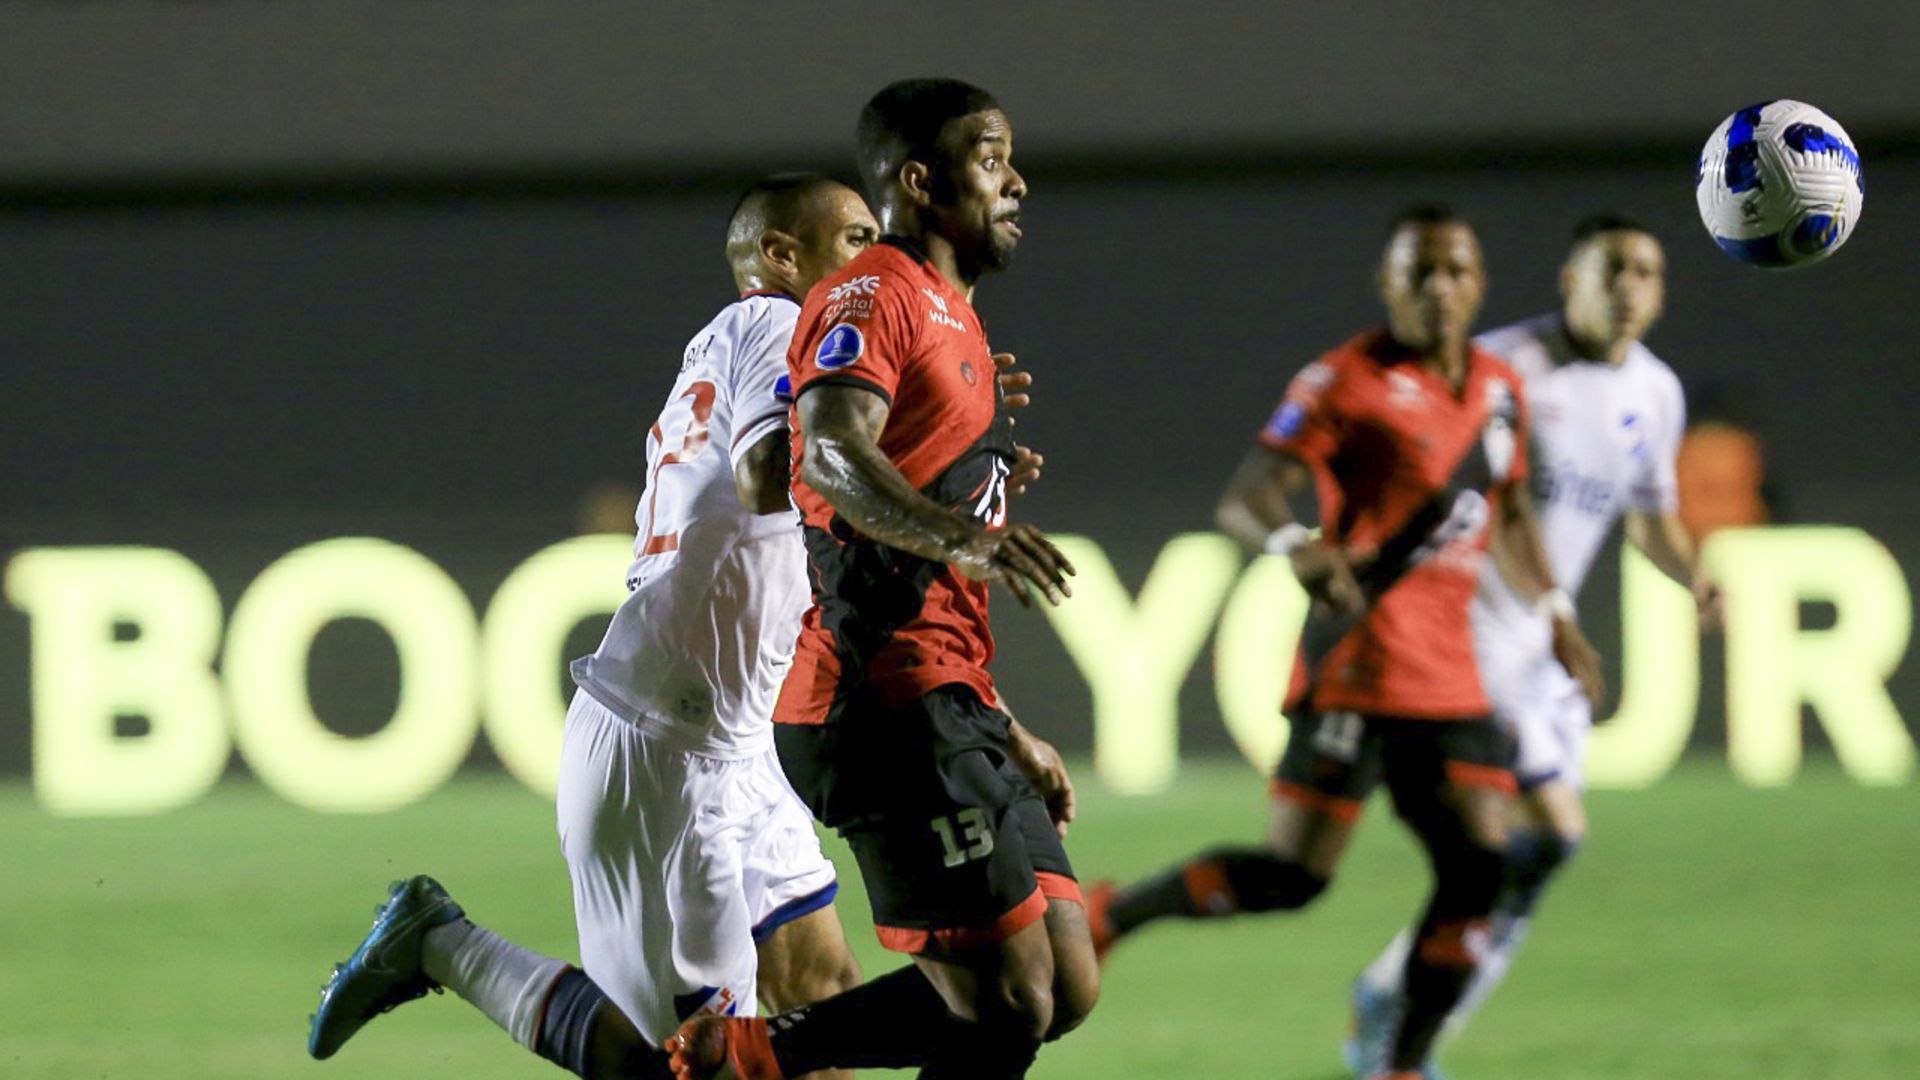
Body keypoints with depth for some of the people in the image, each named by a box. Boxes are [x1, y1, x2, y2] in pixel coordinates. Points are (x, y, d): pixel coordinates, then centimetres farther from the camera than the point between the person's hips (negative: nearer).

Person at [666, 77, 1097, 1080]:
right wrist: (958, 533, -45)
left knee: (1066, 986, 5)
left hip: (949, 706, 10)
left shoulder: (949, 320, 26)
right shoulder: (870, 299, -6)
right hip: (887, 703, -10)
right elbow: (832, 451, -28)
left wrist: (1007, 733, 30)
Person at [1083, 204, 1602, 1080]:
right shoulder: (1349, 380, -8)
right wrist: (1298, 544, -37)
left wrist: (1552, 614, 26)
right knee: (1295, 873, -11)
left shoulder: (1500, 388, 14)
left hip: (1450, 674, 7)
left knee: (1478, 867, -4)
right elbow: (1245, 497, -17)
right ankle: (1108, 915, 8)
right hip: (1360, 662, -7)